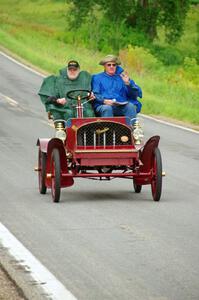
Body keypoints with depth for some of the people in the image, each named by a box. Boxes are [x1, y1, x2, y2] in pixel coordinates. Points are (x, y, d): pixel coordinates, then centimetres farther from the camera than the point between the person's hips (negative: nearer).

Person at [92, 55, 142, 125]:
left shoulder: (121, 77, 24)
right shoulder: (97, 78, 21)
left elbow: (137, 93, 15)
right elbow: (94, 94, 6)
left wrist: (128, 83, -4)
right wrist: (104, 100, -14)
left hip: (121, 107, 2)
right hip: (103, 105, -2)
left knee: (131, 106, -29)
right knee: (107, 108, -35)